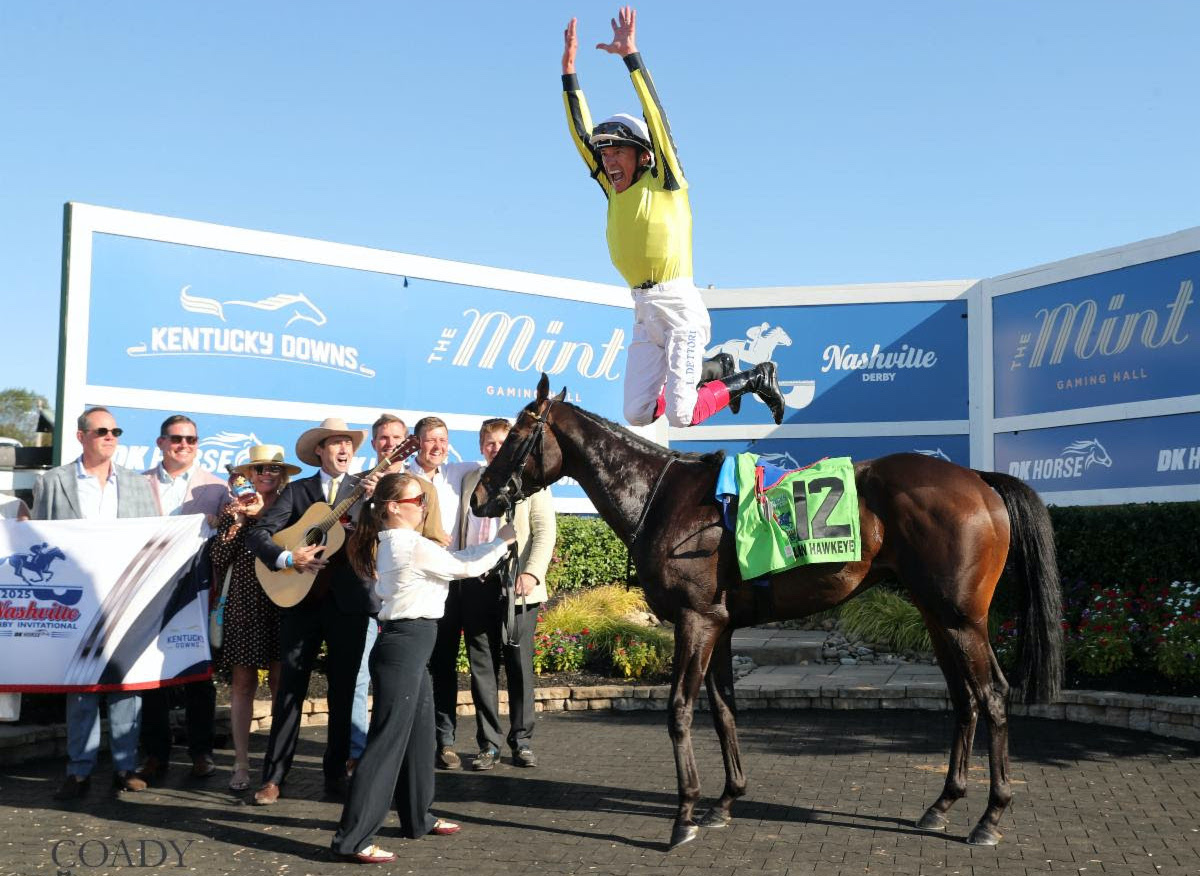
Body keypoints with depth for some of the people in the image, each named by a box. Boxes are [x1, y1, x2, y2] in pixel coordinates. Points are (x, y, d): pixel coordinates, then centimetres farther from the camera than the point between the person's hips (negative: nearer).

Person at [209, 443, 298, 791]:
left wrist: (262, 515, -15)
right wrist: (238, 521, -11)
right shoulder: (235, 510, 8)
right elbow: (219, 559, 0)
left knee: (281, 681, 3)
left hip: (282, 604, 0)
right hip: (244, 605, 1)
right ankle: (241, 765, 7)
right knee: (243, 682, 1)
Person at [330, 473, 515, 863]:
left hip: (406, 645, 10)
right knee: (387, 740, -7)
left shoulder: (391, 542, 14)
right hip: (404, 646, -10)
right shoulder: (413, 545, -15)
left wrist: (491, 546, 15)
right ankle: (353, 838, -4)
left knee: (418, 734, 18)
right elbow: (465, 566, -6)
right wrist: (501, 541, 8)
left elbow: (449, 562, 20)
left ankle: (417, 818, 31)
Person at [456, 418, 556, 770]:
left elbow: (545, 532, -6)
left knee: (519, 666, 3)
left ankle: (521, 741, 15)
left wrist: (532, 573, -20)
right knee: (481, 667, 6)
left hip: (516, 587, -3)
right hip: (475, 586, 4)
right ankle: (488, 743, 14)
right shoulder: (469, 480, 15)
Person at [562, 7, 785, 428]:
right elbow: (582, 135, 17)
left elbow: (655, 119, -10)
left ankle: (752, 379, 14)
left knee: (680, 416, -12)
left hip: (678, 305, -7)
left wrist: (630, 55, -14)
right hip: (643, 311, 7)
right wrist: (569, 69, 13)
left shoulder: (664, 183, -1)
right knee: (637, 415, 2)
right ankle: (714, 370, 24)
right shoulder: (614, 191, 15)